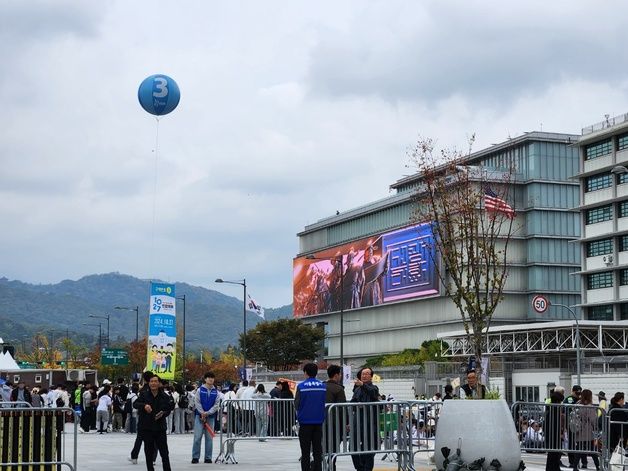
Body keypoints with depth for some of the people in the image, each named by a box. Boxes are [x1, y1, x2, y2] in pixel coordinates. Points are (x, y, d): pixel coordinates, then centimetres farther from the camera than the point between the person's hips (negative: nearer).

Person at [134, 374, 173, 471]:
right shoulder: (144, 394, 0)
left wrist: (163, 414, -13)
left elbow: (169, 409, 8)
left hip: (160, 428, 0)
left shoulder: (164, 396, 0)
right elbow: (135, 404, -11)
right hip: (146, 428, 0)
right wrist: (144, 405, -30)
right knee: (149, 452, 7)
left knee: (164, 452, 0)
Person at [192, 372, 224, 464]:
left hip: (211, 416, 2)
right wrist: (202, 413, -12)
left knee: (209, 437, 3)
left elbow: (216, 405, 1)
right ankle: (195, 457, -1)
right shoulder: (200, 390, 1)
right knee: (197, 437, -5)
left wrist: (207, 413, -11)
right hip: (200, 415, -2)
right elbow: (197, 403, -2)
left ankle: (208, 457, 8)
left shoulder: (216, 392, 5)